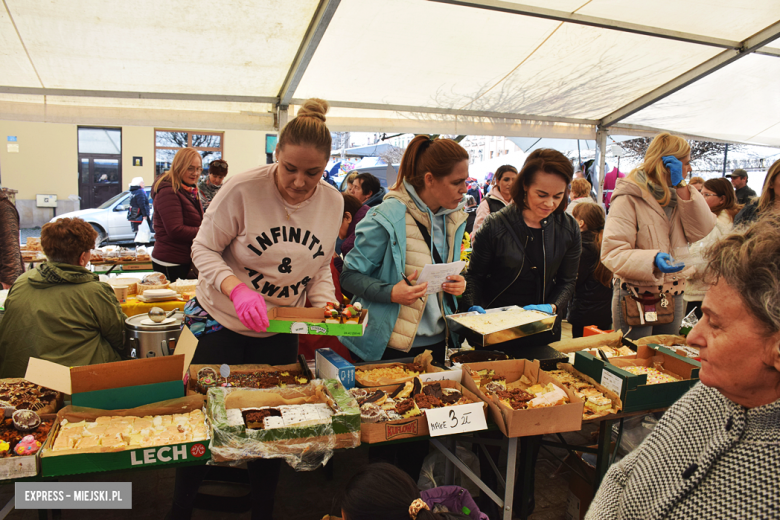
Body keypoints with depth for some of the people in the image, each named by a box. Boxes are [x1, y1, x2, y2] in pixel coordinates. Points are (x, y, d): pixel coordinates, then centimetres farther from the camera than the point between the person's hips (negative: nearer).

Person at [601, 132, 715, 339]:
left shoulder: (678, 195, 10)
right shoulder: (629, 198, -13)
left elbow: (701, 231, -5)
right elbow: (612, 253, -19)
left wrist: (681, 188, -10)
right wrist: (653, 260, -35)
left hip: (673, 298, 7)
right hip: (636, 300, -7)